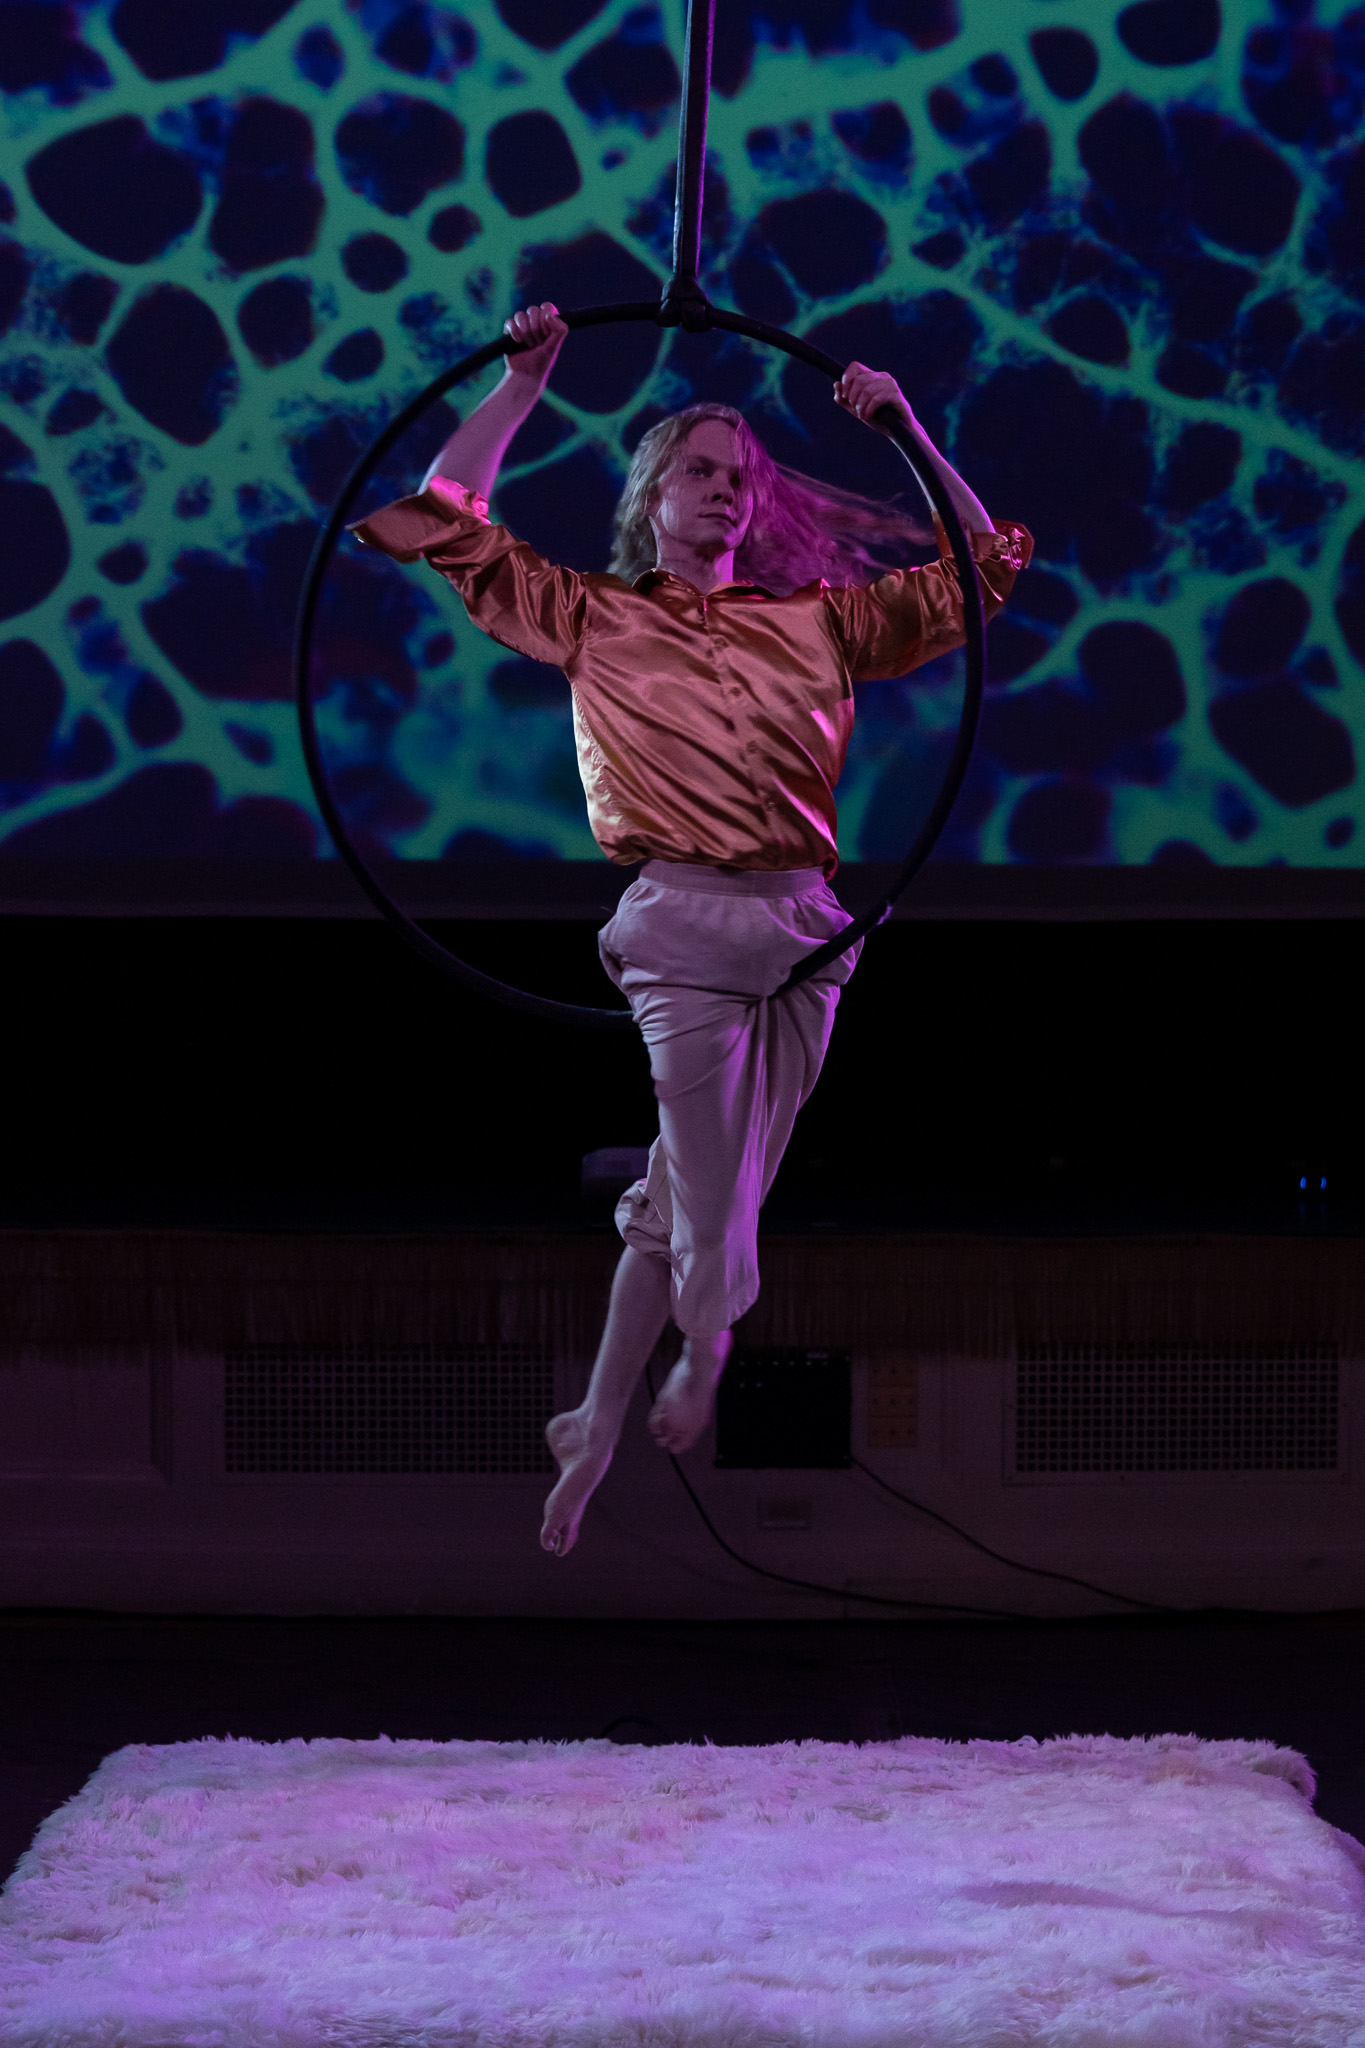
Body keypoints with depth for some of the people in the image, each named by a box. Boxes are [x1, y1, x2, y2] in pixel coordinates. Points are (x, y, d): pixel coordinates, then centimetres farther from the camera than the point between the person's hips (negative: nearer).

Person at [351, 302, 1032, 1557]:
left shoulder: (818, 622, 15)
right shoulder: (595, 620, 9)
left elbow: (981, 568, 18)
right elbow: (448, 523, 5)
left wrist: (906, 429, 9)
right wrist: (523, 385, 3)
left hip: (808, 933, 3)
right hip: (685, 924, -3)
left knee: (702, 1187, 9)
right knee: (707, 1190, -6)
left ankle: (602, 1425, 20)